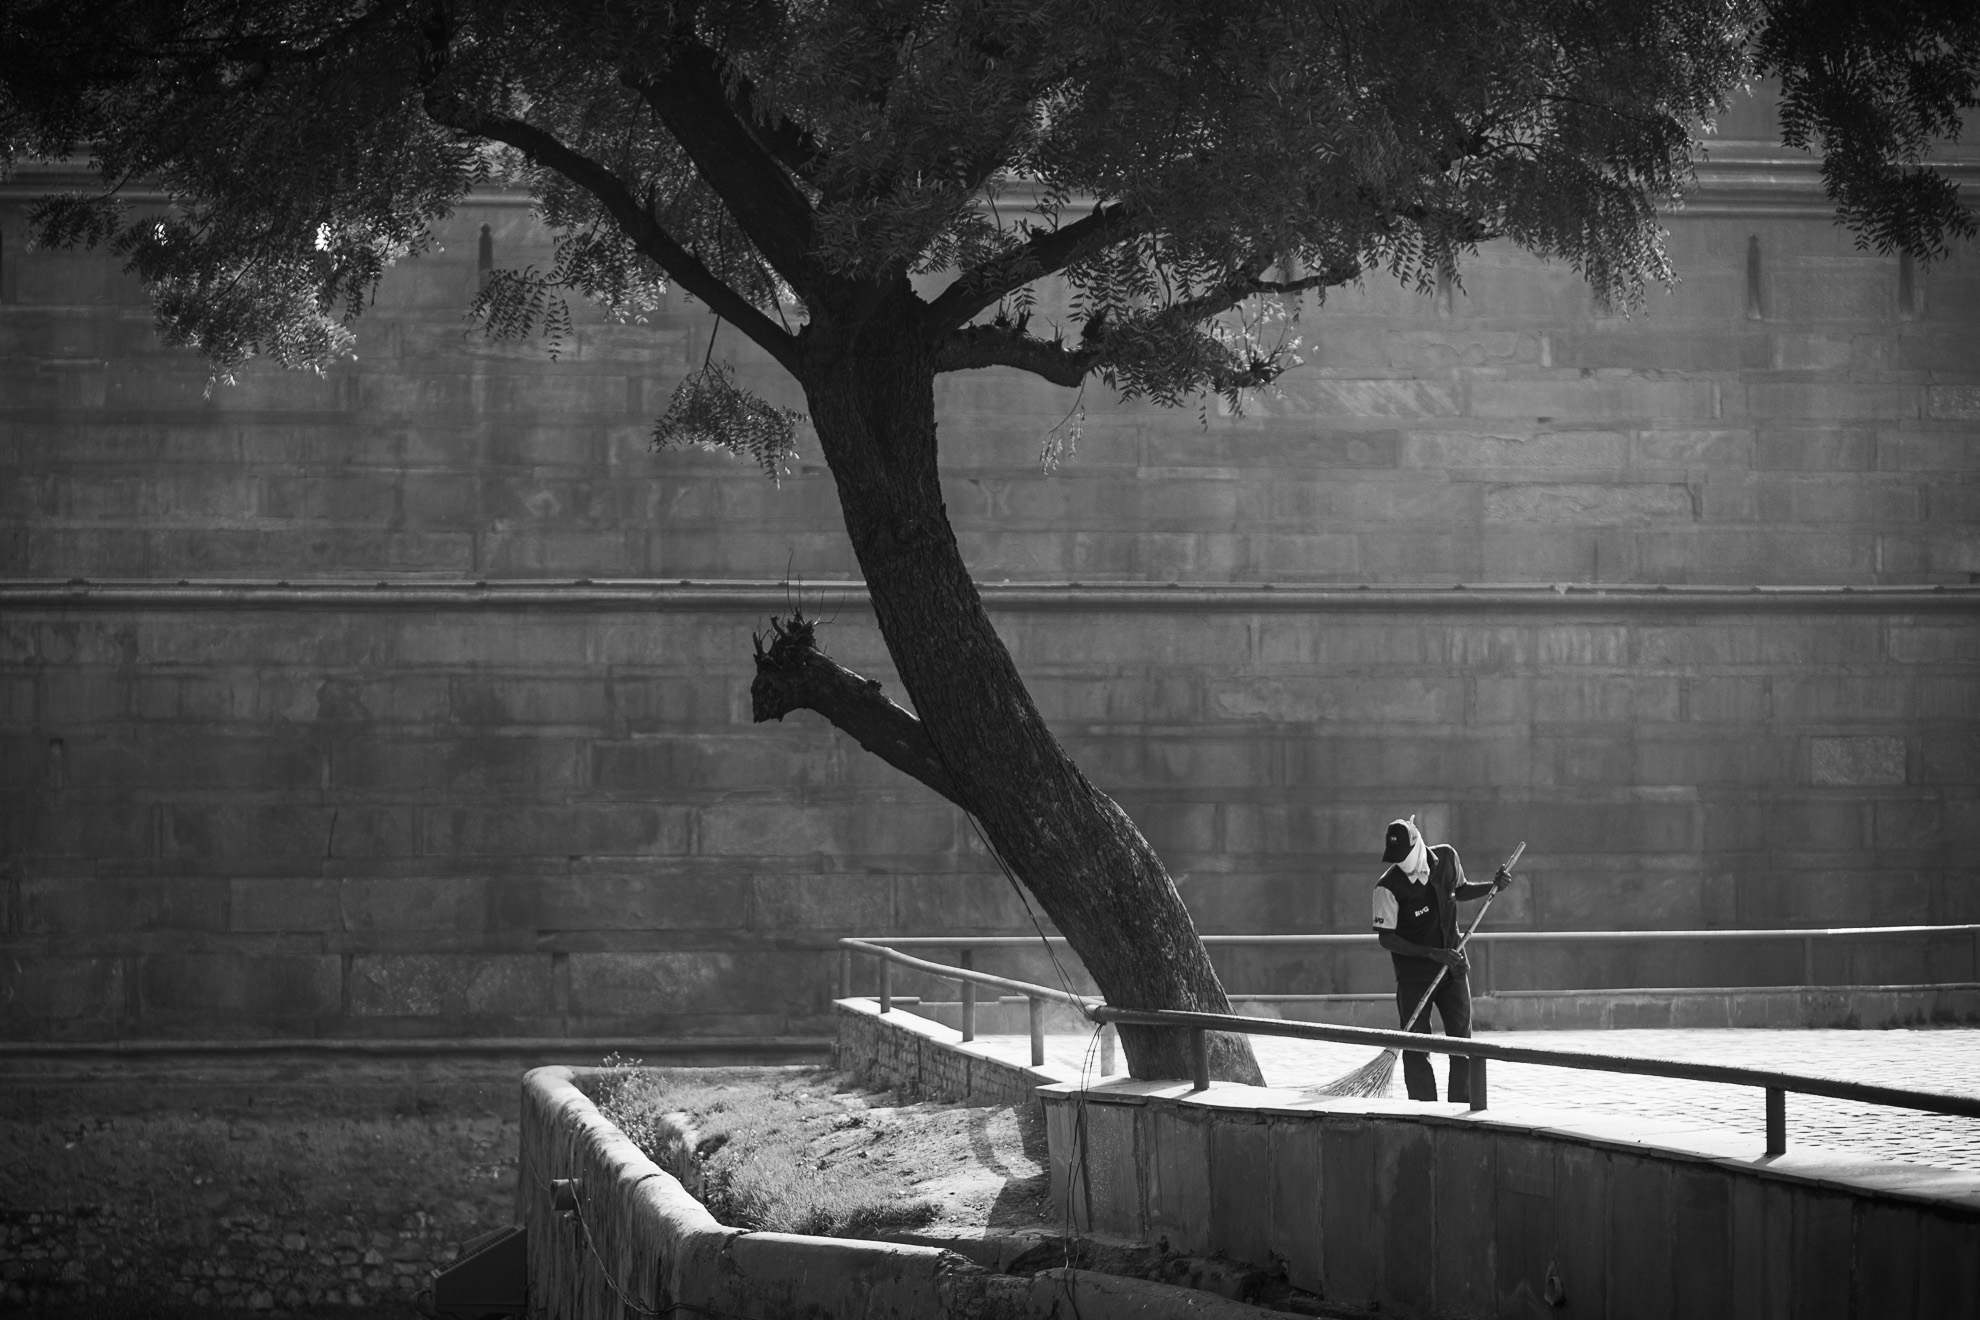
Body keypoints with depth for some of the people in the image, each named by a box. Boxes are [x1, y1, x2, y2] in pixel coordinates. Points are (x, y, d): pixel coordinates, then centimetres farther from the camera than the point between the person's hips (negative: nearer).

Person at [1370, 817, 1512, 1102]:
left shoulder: (1447, 858, -5)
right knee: (1416, 1049, -4)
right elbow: (1386, 938, -15)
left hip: (1452, 966, 4)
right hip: (1413, 975, -3)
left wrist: (1492, 886, -1)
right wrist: (1432, 953, -23)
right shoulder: (1388, 886, -18)